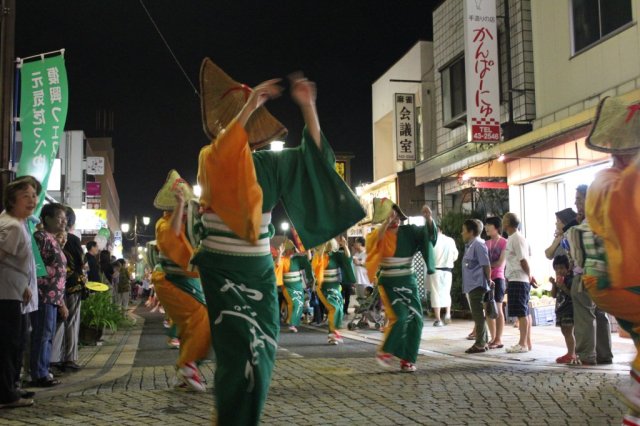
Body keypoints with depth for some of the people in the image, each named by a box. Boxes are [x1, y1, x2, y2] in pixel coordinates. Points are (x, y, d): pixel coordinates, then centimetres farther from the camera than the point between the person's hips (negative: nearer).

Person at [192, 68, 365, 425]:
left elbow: (315, 156, 0)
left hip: (260, 271, 5)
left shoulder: (267, 164, 7)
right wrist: (249, 106, -34)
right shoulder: (210, 159, -4)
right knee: (243, 353, -12)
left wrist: (309, 107, -11)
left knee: (261, 352, 8)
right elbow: (218, 157, -28)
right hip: (223, 270, -5)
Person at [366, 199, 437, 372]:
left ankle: (407, 359, 10)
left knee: (414, 319, -1)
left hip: (408, 282, 4)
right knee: (399, 317, -19)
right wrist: (386, 222, -32)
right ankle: (384, 351, 2)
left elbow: (429, 233, -9)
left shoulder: (409, 232, 2)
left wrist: (428, 219, -27)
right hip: (389, 283, -3)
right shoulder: (379, 235, -4)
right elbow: (376, 238, -26)